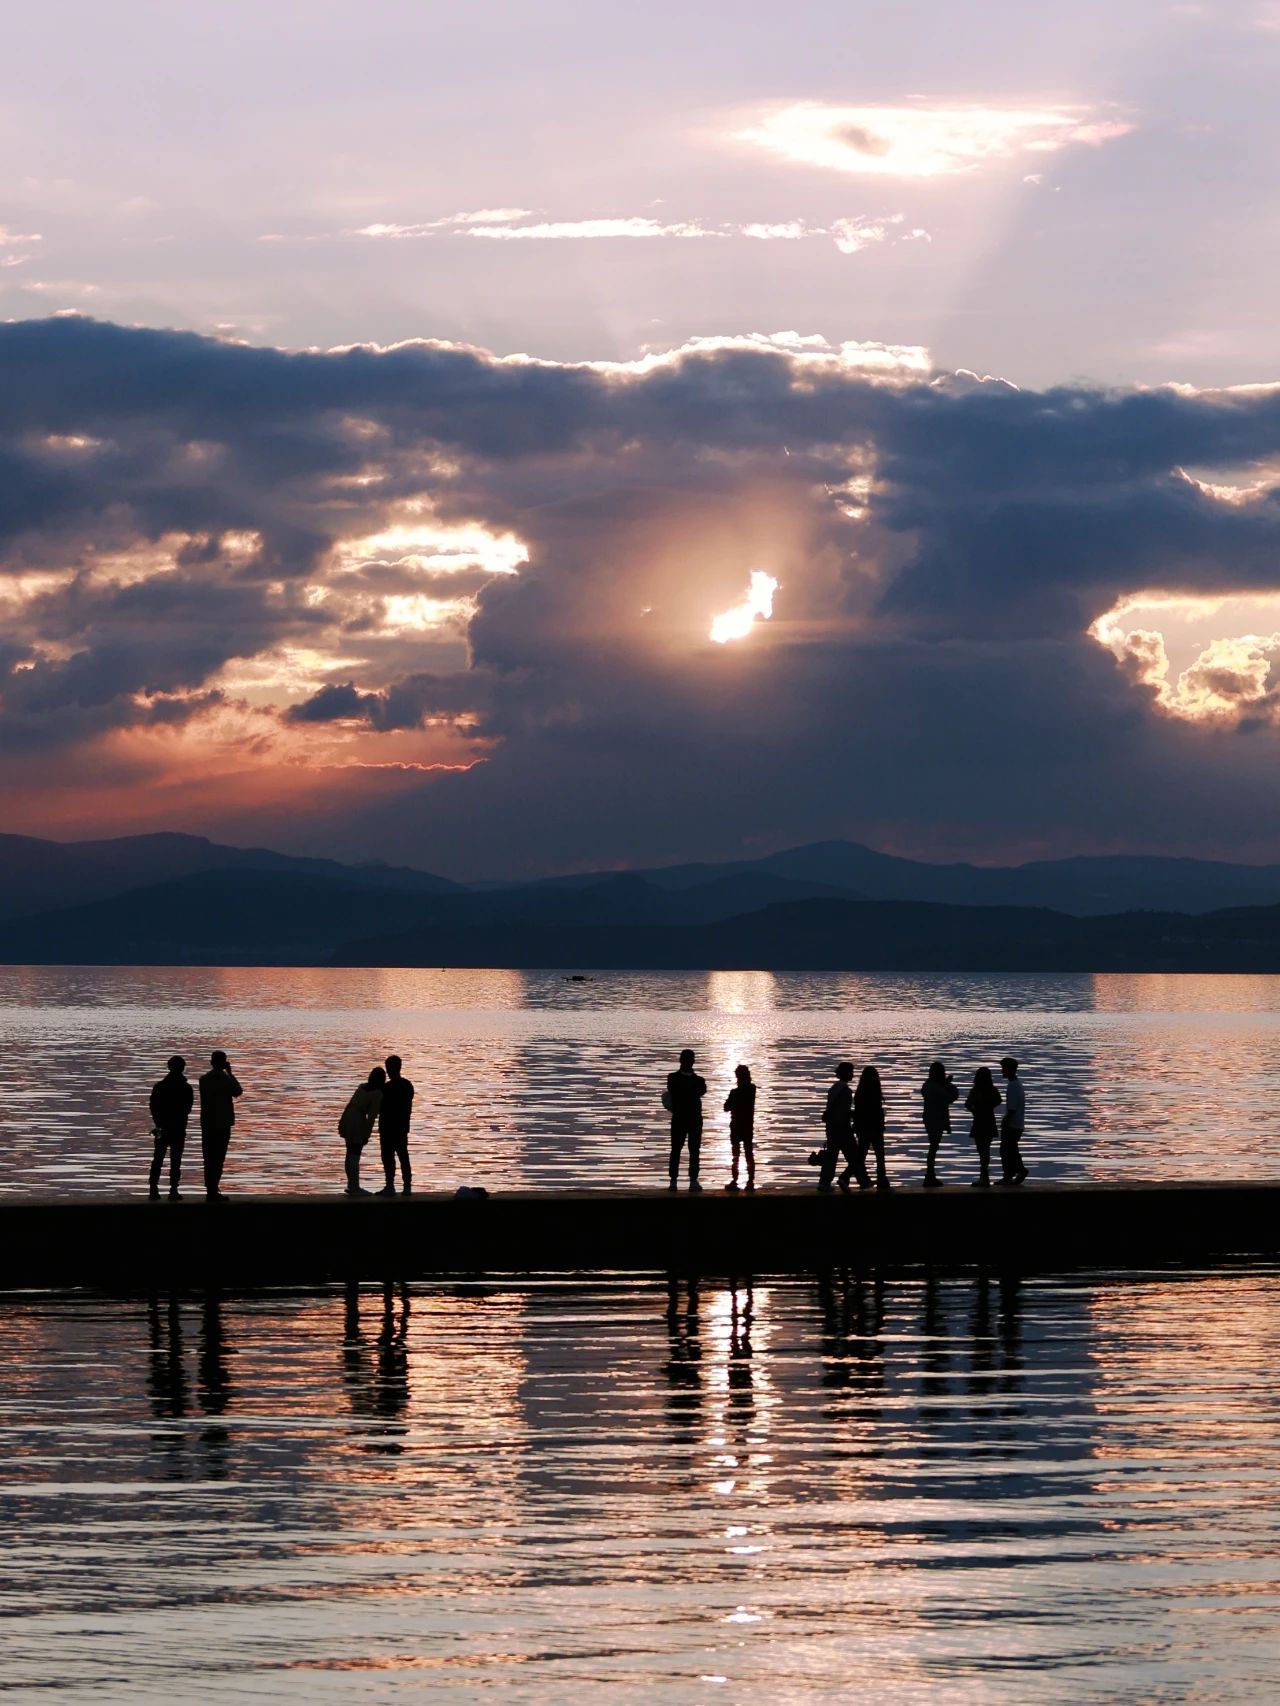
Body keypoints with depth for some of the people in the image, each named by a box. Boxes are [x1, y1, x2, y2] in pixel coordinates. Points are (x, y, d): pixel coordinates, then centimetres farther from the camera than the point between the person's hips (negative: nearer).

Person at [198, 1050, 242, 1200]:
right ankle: (213, 1191, -6)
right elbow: (238, 1092, 5)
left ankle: (210, 1190, 10)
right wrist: (230, 1072, 8)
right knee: (218, 1158, -3)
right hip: (222, 1123, -5)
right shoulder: (226, 1078, -10)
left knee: (209, 1158, 9)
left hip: (207, 1123, 5)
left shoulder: (203, 1079, 4)